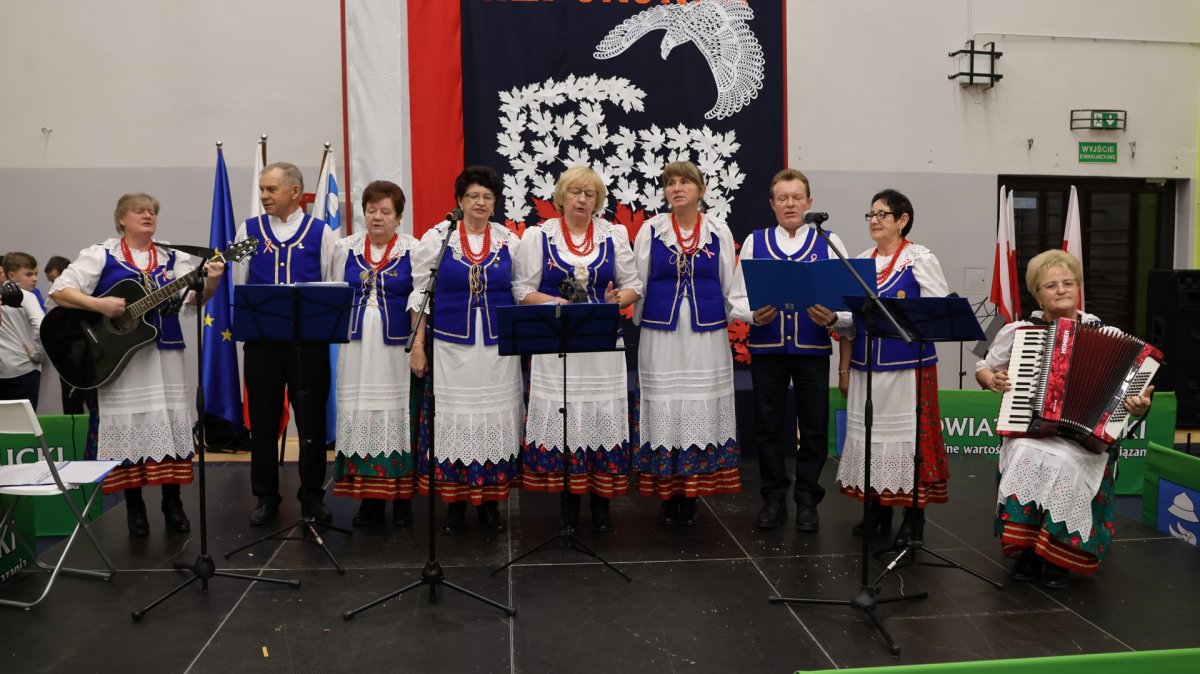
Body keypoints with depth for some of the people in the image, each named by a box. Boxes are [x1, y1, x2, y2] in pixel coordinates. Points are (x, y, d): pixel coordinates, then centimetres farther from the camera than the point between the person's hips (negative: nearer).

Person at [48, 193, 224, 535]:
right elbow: (58, 291, -5)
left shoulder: (173, 258, 9)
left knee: (172, 425, 3)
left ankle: (172, 503, 14)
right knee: (128, 428, 1)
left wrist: (210, 282, -25)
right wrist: (99, 305, -20)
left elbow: (194, 298, -4)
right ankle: (134, 506, 13)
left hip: (165, 354, 3)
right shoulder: (100, 255, 1)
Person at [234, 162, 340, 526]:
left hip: (310, 339, -1)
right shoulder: (249, 230, 7)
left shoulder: (321, 231, 2)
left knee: (312, 419, 6)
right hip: (261, 339, 2)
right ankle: (266, 496, 22)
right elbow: (239, 284, 9)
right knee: (263, 420, 8)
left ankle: (312, 495, 20)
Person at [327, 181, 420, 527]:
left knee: (397, 414, 0)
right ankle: (369, 497, 14)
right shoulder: (346, 248, 10)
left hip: (397, 348, -3)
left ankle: (401, 498, 12)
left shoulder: (413, 249, 1)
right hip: (357, 347, 3)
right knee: (360, 414, 4)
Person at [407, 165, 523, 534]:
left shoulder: (509, 240, 6)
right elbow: (420, 293, 0)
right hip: (450, 346, -1)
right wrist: (417, 344, -5)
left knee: (494, 418, 4)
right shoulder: (436, 237, 1)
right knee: (453, 419, 2)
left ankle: (490, 501, 16)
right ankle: (455, 501, 15)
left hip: (498, 348, 2)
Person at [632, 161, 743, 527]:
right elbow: (638, 283, 6)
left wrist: (754, 314, -3)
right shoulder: (651, 229, 4)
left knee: (702, 410, 3)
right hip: (661, 335, -1)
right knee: (665, 411, 1)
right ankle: (667, 497, 13)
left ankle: (690, 497, 14)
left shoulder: (719, 232, 6)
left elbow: (730, 288, 8)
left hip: (706, 335, 1)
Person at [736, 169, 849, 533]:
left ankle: (807, 500, 21)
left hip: (812, 348, 0)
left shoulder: (829, 242, 4)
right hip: (766, 348, 1)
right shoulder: (754, 242, 6)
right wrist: (753, 314, -17)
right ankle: (774, 498, 21)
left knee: (813, 427, 7)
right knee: (768, 426, 7)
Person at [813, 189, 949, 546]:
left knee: (909, 434, -1)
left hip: (908, 366, -5)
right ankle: (878, 507, 24)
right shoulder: (860, 261, 12)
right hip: (866, 366, 6)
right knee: (870, 434, 10)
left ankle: (913, 516, 10)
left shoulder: (922, 259, -4)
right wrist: (832, 318, -3)